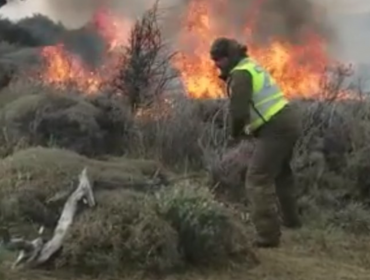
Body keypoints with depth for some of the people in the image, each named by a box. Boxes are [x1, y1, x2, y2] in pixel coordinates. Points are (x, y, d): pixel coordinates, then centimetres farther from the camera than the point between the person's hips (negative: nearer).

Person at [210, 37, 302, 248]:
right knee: (281, 171, 28)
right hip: (288, 121, 11)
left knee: (258, 180, -9)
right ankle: (291, 218, 45)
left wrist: (235, 134, -5)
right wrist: (248, 128, 12)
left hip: (276, 128, -11)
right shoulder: (250, 66, 18)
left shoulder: (240, 74, -14)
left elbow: (239, 111, -24)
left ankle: (268, 235, -12)